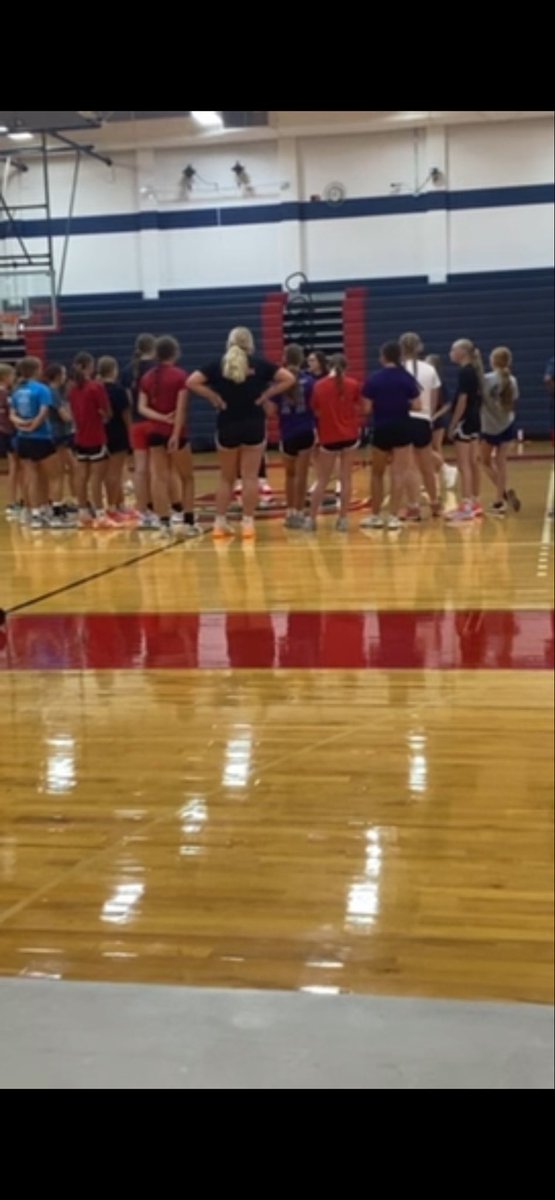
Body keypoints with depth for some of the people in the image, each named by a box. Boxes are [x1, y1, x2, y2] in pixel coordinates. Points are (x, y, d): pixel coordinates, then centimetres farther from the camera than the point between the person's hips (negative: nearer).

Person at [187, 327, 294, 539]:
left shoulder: (218, 364, 1)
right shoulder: (259, 364, 1)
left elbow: (192, 382, -8)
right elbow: (288, 379, -4)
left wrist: (214, 397, -4)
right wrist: (266, 395, -3)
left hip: (227, 425, 1)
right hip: (254, 425, -1)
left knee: (226, 477, 11)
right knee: (250, 477, 2)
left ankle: (220, 523, 11)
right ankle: (248, 522, 1)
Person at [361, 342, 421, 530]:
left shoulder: (374, 379, -6)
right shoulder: (407, 378, -4)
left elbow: (367, 407, -8)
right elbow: (415, 404, -6)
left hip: (381, 429, 0)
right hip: (402, 428, 0)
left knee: (377, 473, 15)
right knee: (399, 473, 0)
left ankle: (376, 516, 22)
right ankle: (393, 516, -5)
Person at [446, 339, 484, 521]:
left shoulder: (464, 372, -15)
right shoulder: (474, 371, 13)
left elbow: (462, 401, -19)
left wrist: (453, 424, -15)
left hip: (465, 421, -10)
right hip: (474, 420, 10)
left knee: (464, 465, -7)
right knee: (473, 463, 13)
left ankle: (466, 506, -8)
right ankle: (475, 503, 18)